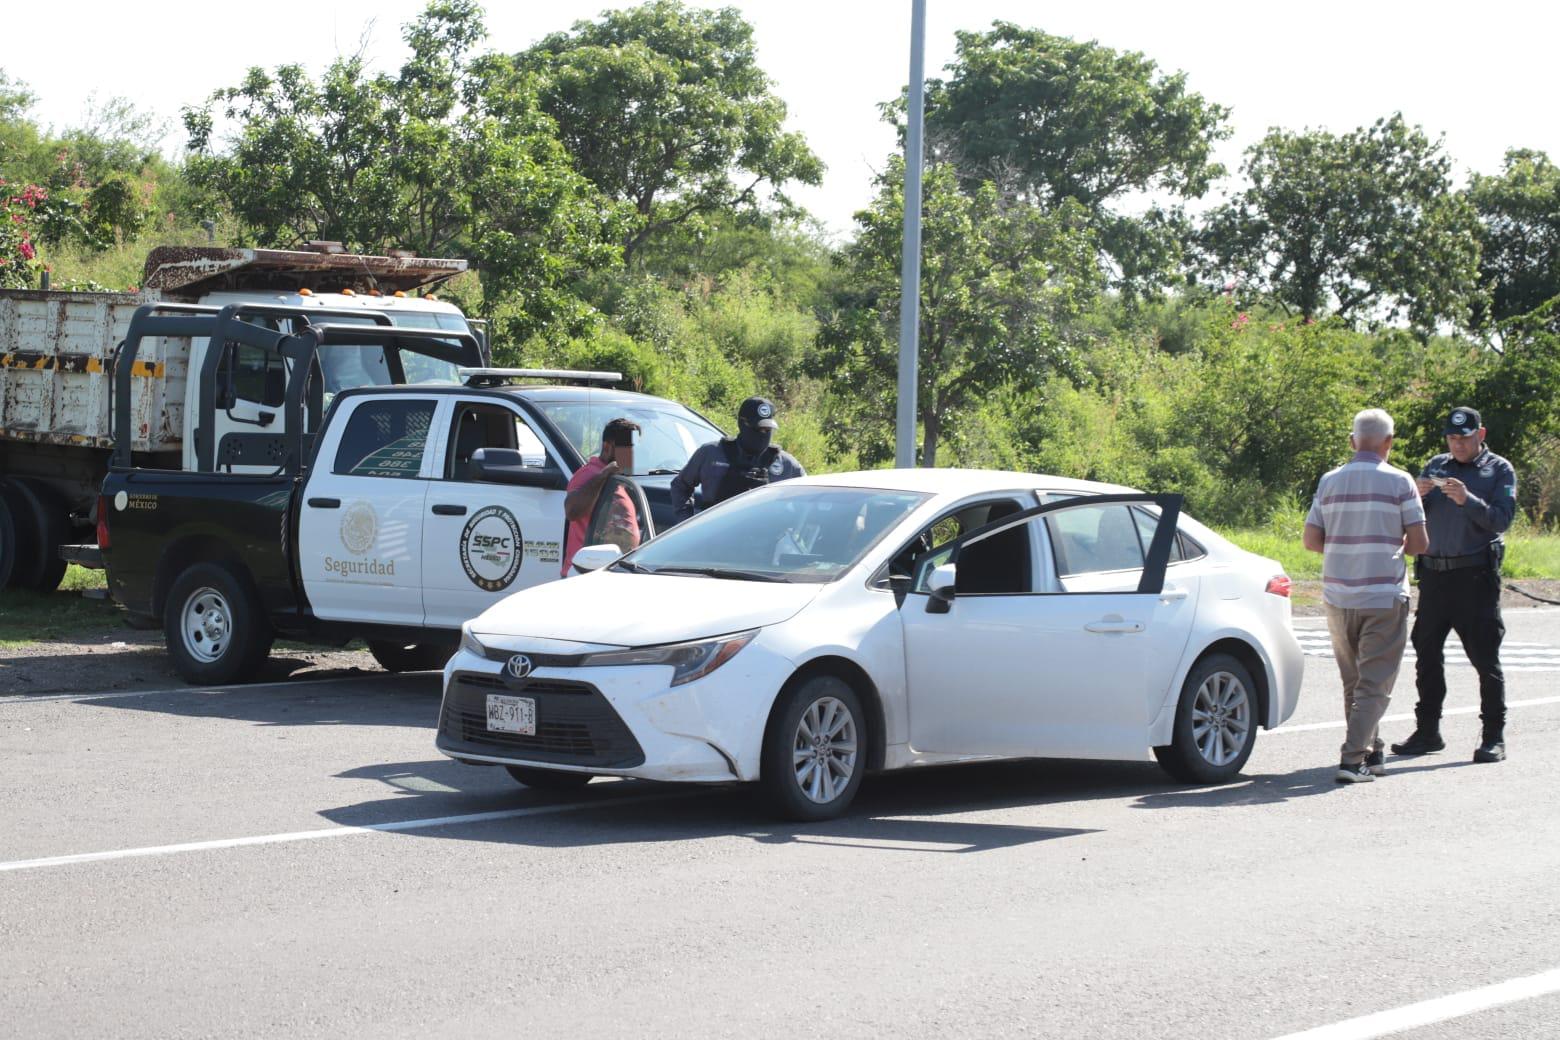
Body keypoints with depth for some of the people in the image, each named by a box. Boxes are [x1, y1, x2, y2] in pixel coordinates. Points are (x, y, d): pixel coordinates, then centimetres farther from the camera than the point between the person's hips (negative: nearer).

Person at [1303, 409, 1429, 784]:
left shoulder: (1330, 481, 5)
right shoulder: (1399, 482, -6)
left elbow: (1311, 540, 4)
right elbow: (1419, 542, -6)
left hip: (1338, 597, 4)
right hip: (1384, 597, -4)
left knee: (1353, 681, 16)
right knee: (1374, 683, -2)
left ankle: (1371, 754, 23)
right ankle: (1353, 758, -13)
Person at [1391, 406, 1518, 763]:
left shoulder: (1499, 470, 3)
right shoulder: (1436, 466, 14)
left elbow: (1502, 519, -8)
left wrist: (1468, 500, -22)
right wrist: (1417, 496, -10)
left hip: (1476, 576, -5)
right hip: (1434, 572, 5)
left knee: (1485, 656, -4)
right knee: (1427, 653, 6)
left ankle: (1494, 737, 0)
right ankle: (1427, 731, 15)